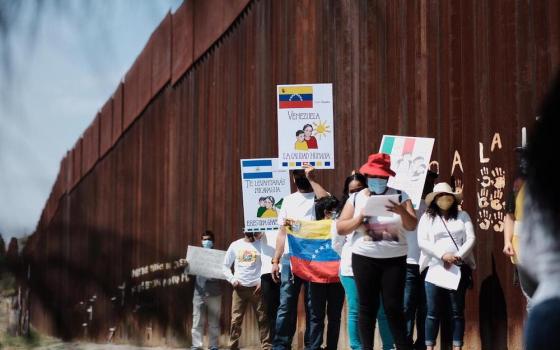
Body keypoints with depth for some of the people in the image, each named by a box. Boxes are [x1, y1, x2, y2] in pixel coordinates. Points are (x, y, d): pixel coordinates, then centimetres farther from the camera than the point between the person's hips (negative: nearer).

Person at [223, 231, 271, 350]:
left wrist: (263, 281, -9)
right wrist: (232, 279, 0)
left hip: (256, 287, -2)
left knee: (263, 319, -3)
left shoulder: (262, 244, 3)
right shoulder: (235, 245, 10)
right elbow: (225, 266, 15)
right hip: (239, 287, 2)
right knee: (236, 320, -2)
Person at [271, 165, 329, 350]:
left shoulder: (319, 195, 8)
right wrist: (275, 261, 10)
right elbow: (282, 233, 18)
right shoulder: (289, 200, 20)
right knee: (286, 306, -3)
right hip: (289, 259, 3)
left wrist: (311, 178, -12)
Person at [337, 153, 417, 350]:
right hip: (365, 259, 1)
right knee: (367, 307, 4)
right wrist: (360, 217, -13)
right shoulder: (356, 198, 4)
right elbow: (340, 229, 2)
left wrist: (402, 212, -26)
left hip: (394, 259, -1)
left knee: (393, 307, -2)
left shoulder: (399, 196, 2)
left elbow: (412, 226, -6)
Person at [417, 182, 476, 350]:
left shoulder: (462, 216, 12)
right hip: (434, 268, -1)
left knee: (457, 311, 1)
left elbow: (471, 239, 3)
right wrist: (442, 255, -15)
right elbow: (422, 242, -3)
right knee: (433, 312, -2)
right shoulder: (427, 217, 8)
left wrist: (458, 256, -12)